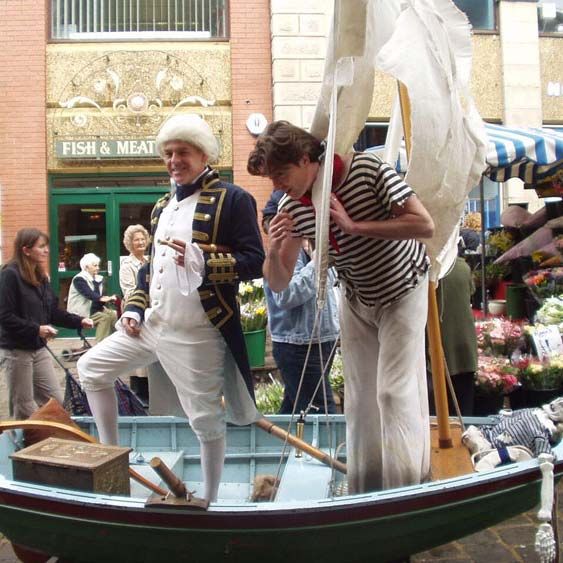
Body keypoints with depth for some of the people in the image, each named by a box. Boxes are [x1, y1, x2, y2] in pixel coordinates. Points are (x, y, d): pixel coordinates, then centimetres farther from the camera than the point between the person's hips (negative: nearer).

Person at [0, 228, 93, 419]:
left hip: (39, 348, 8)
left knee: (56, 400, 10)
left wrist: (79, 321, 1)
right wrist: (36, 329, -24)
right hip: (16, 351, -8)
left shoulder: (41, 276, 9)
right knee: (25, 408, 4)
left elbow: (53, 311, 12)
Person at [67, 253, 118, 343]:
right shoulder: (79, 279, -13)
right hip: (80, 312, -7)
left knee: (114, 314, -13)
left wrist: (109, 299, -18)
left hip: (93, 308, 7)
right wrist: (103, 299, -45)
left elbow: (100, 296, 4)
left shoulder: (98, 279, 11)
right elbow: (89, 294, -29)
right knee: (105, 317, -25)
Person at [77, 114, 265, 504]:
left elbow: (255, 262, -15)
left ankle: (209, 502, 25)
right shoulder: (163, 206, 16)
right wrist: (135, 307, 12)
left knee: (207, 421, 4)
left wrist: (204, 262, -26)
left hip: (197, 334, -8)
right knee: (91, 368, 13)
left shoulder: (232, 199, -8)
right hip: (152, 324, 8)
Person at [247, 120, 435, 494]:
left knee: (395, 390, -9)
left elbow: (425, 225, -30)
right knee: (360, 394, 8)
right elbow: (279, 284, -10)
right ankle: (364, 494, 22)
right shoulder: (292, 208, -14)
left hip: (402, 291, -4)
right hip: (356, 301, 5)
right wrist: (274, 251, -32)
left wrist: (354, 226, -33)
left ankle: (408, 492, 6)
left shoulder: (367, 170, -26)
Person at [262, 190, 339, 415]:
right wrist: (318, 262, -22)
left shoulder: (307, 247, 12)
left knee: (292, 410, 18)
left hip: (320, 342, 9)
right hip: (299, 347, -9)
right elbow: (286, 295, -27)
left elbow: (329, 280, 22)